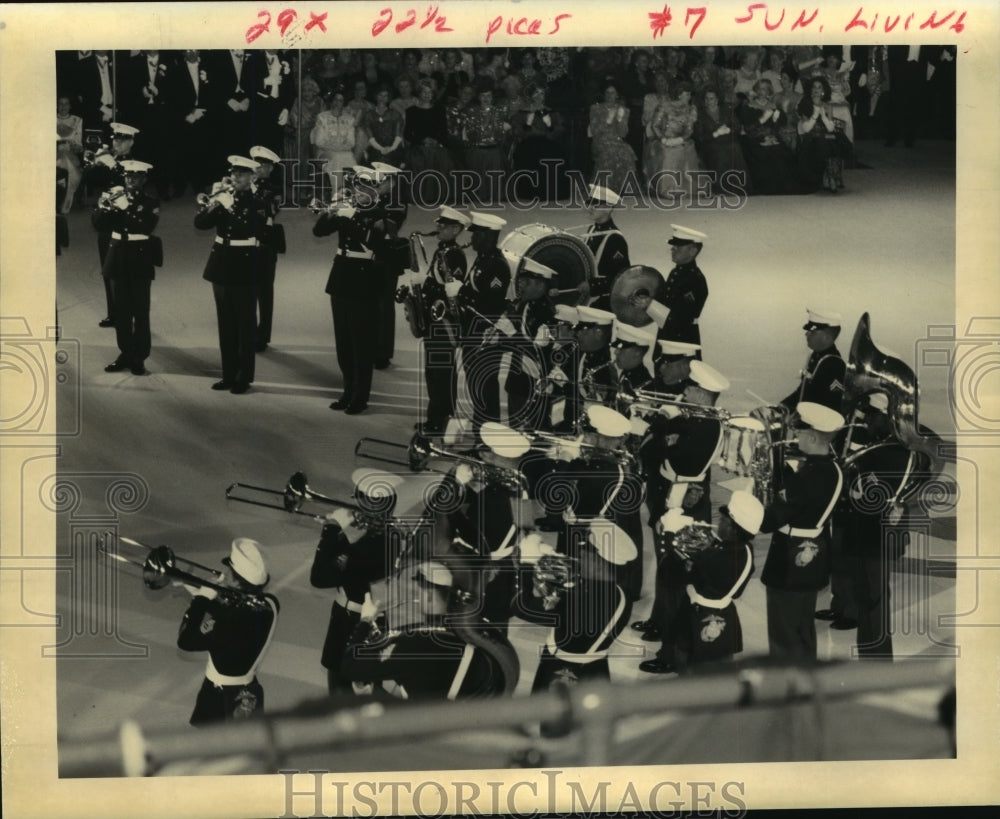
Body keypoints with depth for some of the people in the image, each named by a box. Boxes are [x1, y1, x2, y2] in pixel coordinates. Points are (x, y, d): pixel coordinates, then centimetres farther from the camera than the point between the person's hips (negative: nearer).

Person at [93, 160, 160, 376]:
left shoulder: (150, 204, -1)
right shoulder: (116, 200, 9)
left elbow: (146, 227, -19)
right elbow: (99, 226, 3)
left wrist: (120, 210, -25)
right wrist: (103, 208, -16)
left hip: (140, 261, -4)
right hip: (118, 259, 4)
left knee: (140, 310, -2)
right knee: (121, 310, 6)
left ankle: (139, 357, 2)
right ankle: (125, 353, 14)